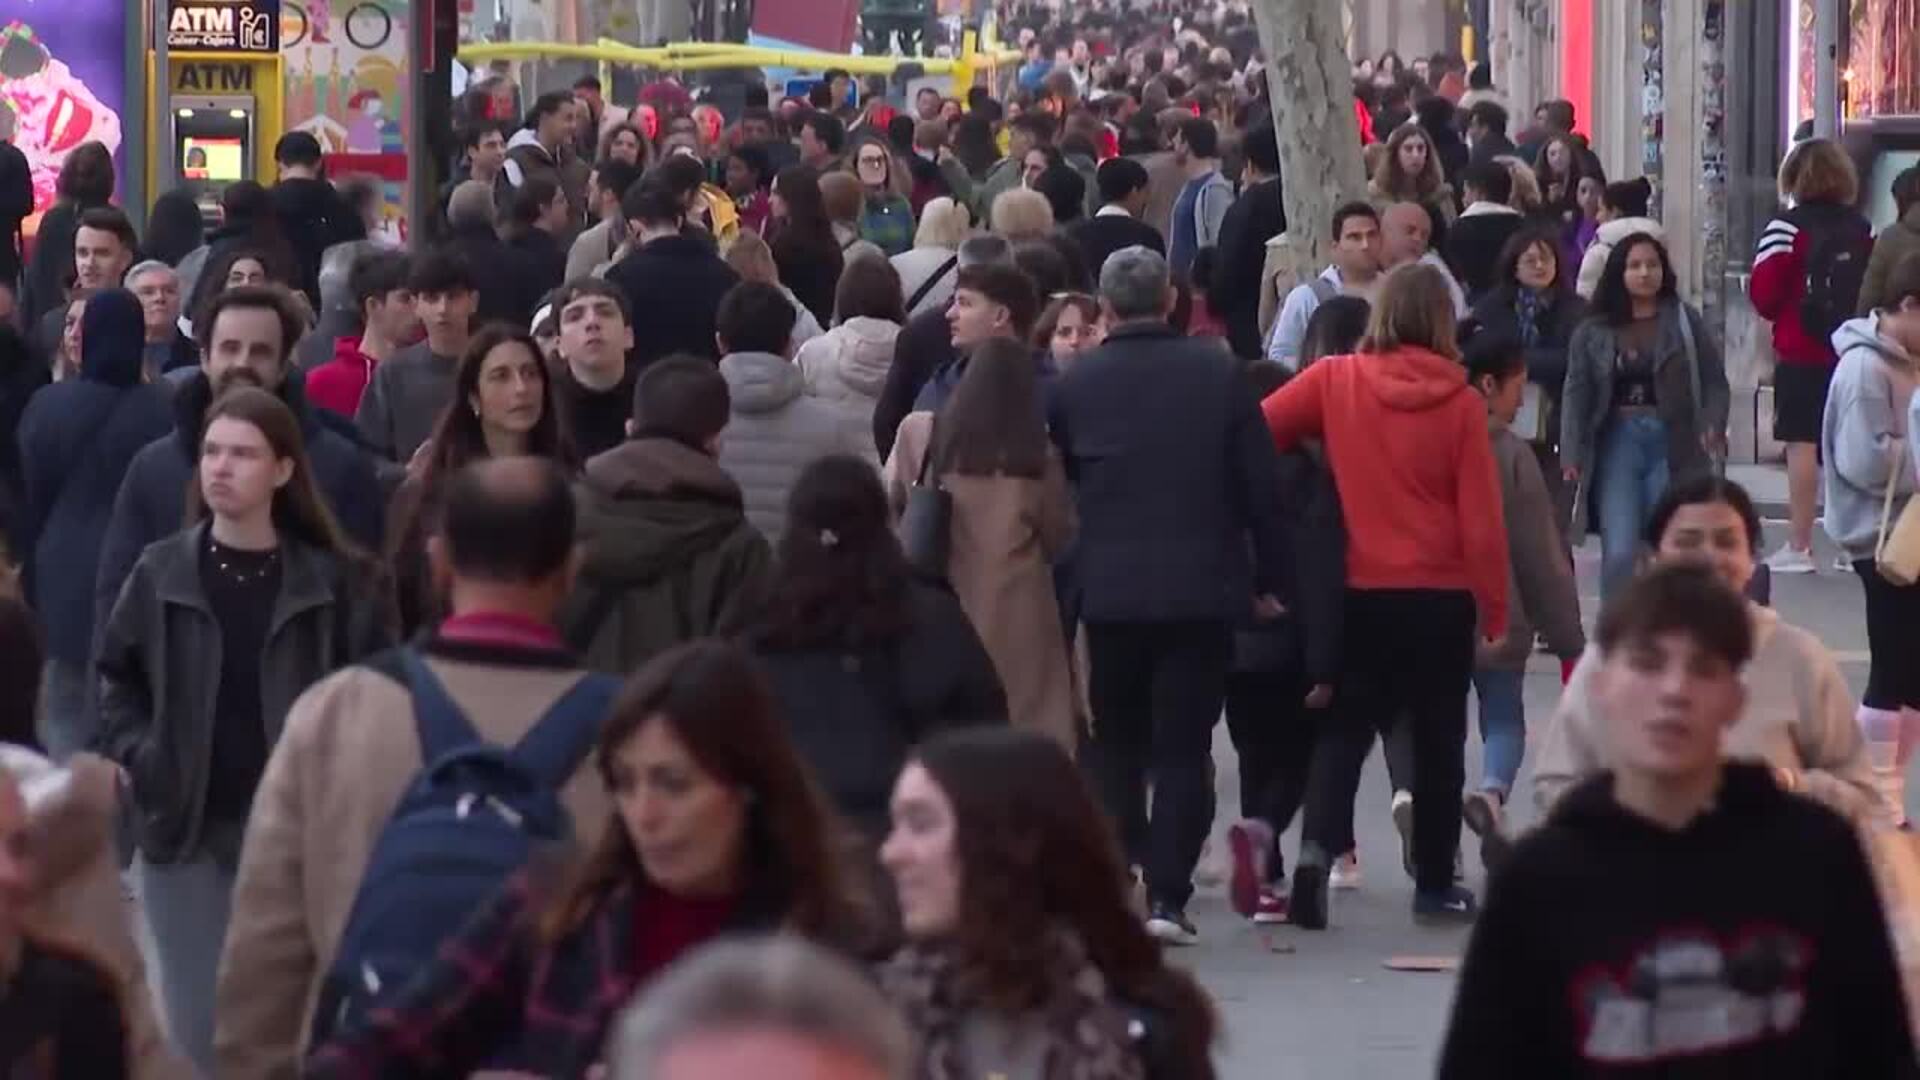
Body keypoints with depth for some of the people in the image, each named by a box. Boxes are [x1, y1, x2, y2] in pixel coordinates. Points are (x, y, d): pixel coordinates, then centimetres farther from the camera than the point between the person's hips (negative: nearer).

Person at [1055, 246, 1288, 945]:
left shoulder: (1075, 384, -3)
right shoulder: (1219, 374, -4)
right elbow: (1260, 484, -2)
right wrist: (1266, 576, 8)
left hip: (1109, 591, 1)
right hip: (1203, 590, -1)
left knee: (1116, 743, 16)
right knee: (1184, 748, 2)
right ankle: (1166, 895, -5)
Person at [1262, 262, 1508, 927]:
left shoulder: (1335, 381, -6)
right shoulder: (1460, 403, -9)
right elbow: (1482, 519, -8)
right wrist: (1496, 610, 0)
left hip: (1362, 593, 1)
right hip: (1442, 596, -1)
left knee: (1345, 729, 11)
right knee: (1438, 739, 12)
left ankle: (1317, 846, -11)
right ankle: (1435, 884, 17)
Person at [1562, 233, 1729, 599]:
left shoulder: (1685, 322, 3)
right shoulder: (1593, 332, 5)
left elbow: (1714, 381, 2)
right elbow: (1576, 394, 1)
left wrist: (1712, 425, -17)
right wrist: (1572, 456, -10)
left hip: (1671, 445, 0)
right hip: (1618, 443, 0)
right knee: (1620, 553, -11)